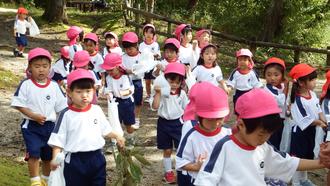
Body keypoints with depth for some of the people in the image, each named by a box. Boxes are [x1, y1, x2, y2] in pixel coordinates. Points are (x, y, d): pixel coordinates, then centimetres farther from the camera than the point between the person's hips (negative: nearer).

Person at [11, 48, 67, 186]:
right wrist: (33, 115, -21)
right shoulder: (26, 85, -10)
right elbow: (18, 104, -10)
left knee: (48, 155, 16)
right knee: (34, 153, -16)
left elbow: (62, 106, 4)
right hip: (31, 126, -3)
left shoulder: (54, 86, -2)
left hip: (49, 125, 3)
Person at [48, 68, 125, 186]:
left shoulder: (97, 110, 1)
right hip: (75, 161, -3)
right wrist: (55, 158, -18)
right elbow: (58, 139, -8)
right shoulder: (66, 114, -10)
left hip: (97, 158, 3)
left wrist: (116, 136, 4)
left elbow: (105, 130, 15)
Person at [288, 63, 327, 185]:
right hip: (301, 133, -8)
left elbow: (318, 109, 9)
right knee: (298, 158, 7)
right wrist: (319, 123, -14)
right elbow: (306, 121, -26)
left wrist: (323, 119, -7)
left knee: (308, 156, 23)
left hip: (312, 131, 8)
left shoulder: (312, 93, -2)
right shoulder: (297, 100, -28)